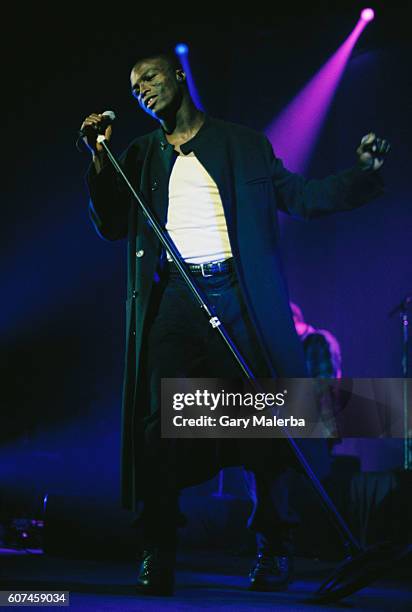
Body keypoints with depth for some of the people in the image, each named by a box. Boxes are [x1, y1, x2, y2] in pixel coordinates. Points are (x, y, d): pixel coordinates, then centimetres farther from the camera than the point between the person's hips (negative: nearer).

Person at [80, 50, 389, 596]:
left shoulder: (245, 146, 12)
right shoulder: (141, 155, 18)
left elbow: (303, 197, 9)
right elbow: (111, 227, 13)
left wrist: (364, 174, -6)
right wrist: (100, 159, 2)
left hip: (239, 299, -1)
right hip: (173, 301, 1)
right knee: (160, 423, -7)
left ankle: (275, 551, 15)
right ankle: (158, 556, -1)